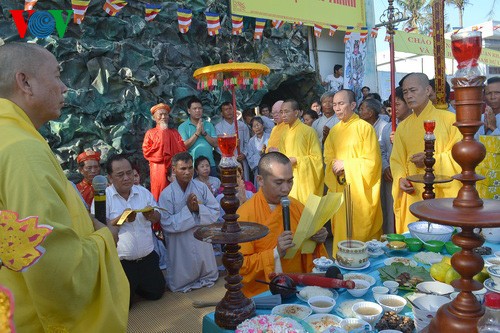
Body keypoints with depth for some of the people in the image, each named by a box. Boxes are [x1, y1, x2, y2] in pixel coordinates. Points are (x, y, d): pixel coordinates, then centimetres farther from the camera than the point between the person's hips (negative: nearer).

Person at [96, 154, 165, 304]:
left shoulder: (144, 192, 4)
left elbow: (158, 218, 9)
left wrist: (151, 215, -15)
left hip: (147, 257, 4)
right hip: (120, 262, -4)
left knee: (156, 293, 12)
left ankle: (135, 285, 39)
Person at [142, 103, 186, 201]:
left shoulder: (174, 132, 17)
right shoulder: (150, 133, 9)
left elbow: (183, 150, 9)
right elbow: (146, 152, -3)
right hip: (158, 170, -2)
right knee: (160, 196, -5)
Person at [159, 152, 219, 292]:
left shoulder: (201, 187, -7)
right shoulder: (166, 194, -15)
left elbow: (216, 212, -8)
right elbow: (167, 224, -19)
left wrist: (198, 208, -25)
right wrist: (188, 209, -23)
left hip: (202, 240, 3)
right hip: (180, 245, -3)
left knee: (210, 276, 18)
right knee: (178, 285, 8)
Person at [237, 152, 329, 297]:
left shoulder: (297, 207, 4)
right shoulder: (244, 215, -11)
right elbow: (239, 266, -11)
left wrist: (317, 240, -5)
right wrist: (276, 253, -20)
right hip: (262, 295, -6)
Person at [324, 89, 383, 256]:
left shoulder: (365, 128, -8)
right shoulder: (334, 131, 10)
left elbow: (372, 161, -11)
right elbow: (328, 157, 14)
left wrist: (345, 164, -14)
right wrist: (334, 165, -7)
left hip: (360, 188, -5)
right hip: (340, 188, 5)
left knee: (360, 228, -1)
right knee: (341, 228, 9)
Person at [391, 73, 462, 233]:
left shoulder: (448, 119, -2)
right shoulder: (402, 127, 11)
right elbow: (396, 159, 9)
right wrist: (401, 178, -9)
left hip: (444, 195, -3)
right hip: (413, 196, 3)